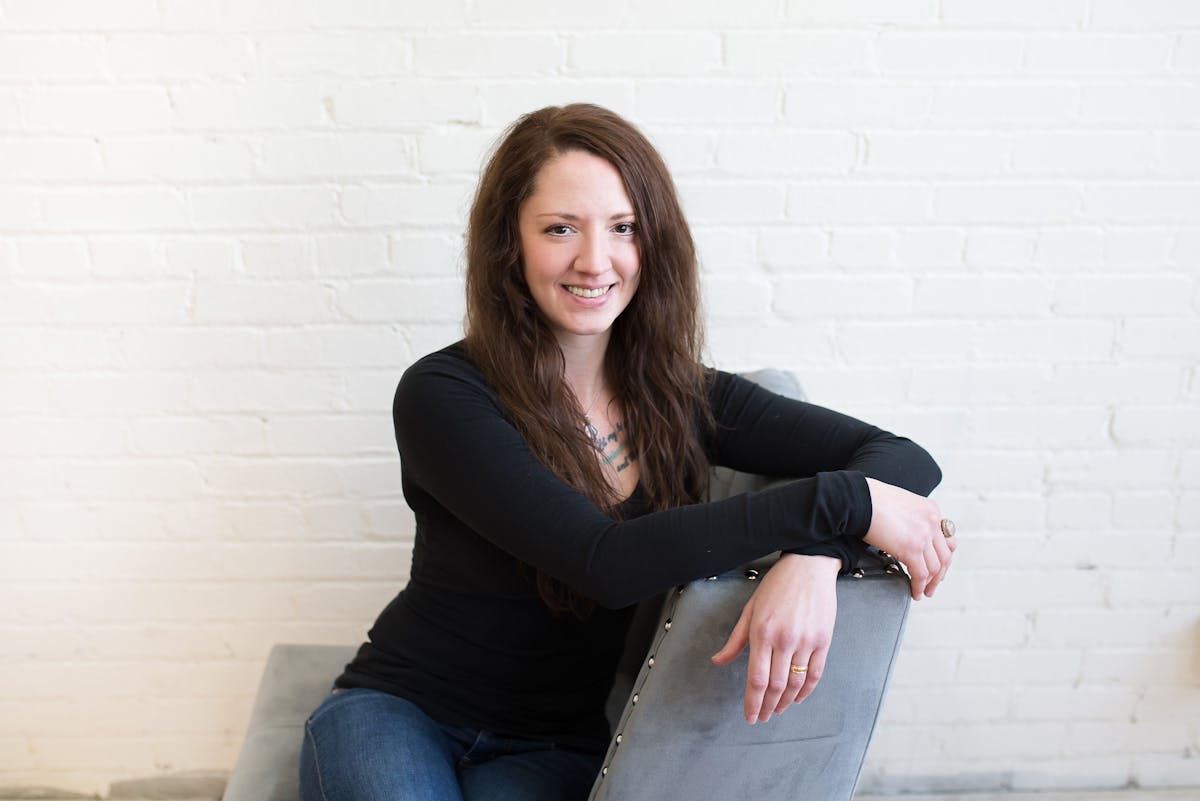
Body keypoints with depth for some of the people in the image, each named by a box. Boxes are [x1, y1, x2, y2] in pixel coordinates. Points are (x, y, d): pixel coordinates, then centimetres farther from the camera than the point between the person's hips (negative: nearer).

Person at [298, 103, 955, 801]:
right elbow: (606, 563, -26)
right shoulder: (442, 396, -15)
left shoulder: (683, 399, -2)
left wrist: (815, 558, -30)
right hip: (399, 715, -2)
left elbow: (905, 461, -8)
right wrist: (842, 504, -27)